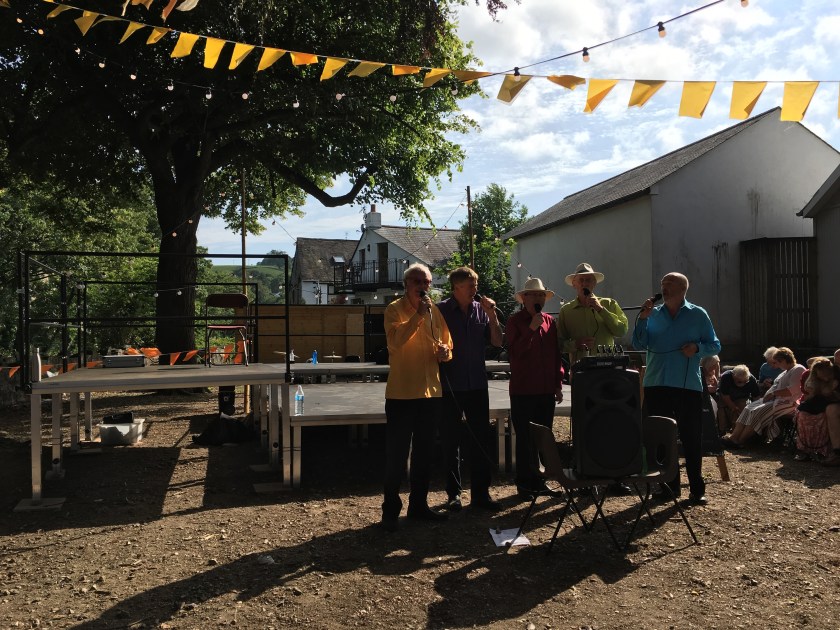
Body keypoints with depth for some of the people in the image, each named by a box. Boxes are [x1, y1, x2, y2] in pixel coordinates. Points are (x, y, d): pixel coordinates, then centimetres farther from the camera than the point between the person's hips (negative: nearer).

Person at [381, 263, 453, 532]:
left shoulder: (435, 311, 11)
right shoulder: (395, 309, -5)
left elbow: (447, 344, 19)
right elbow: (395, 341, -22)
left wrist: (445, 351, -3)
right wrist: (418, 315, -27)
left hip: (430, 391, 6)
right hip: (401, 392, -6)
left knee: (424, 452, 14)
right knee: (396, 454, -1)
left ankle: (418, 504, 27)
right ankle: (390, 509, 10)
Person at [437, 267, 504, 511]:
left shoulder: (481, 309, 4)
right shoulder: (441, 311, -5)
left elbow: (497, 342, 3)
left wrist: (492, 315, -7)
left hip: (477, 385, 3)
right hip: (450, 387, -3)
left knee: (482, 440, 6)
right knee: (451, 442, 6)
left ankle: (480, 492, 16)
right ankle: (453, 493, 18)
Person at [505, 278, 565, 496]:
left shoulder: (550, 322, 11)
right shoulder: (515, 321, -3)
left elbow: (556, 355, 14)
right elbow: (514, 353, -13)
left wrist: (558, 385, 11)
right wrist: (532, 329, -18)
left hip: (546, 390, 5)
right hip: (523, 390, -5)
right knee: (525, 439, 0)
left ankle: (538, 480, 20)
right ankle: (525, 483, 9)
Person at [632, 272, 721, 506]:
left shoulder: (698, 315, 4)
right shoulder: (653, 314, 10)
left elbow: (714, 346, 6)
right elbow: (640, 344, 3)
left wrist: (697, 348, -14)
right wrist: (642, 318, -8)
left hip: (688, 386, -3)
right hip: (656, 385, 3)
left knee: (691, 439, 0)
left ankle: (697, 489, 8)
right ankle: (669, 485, 19)